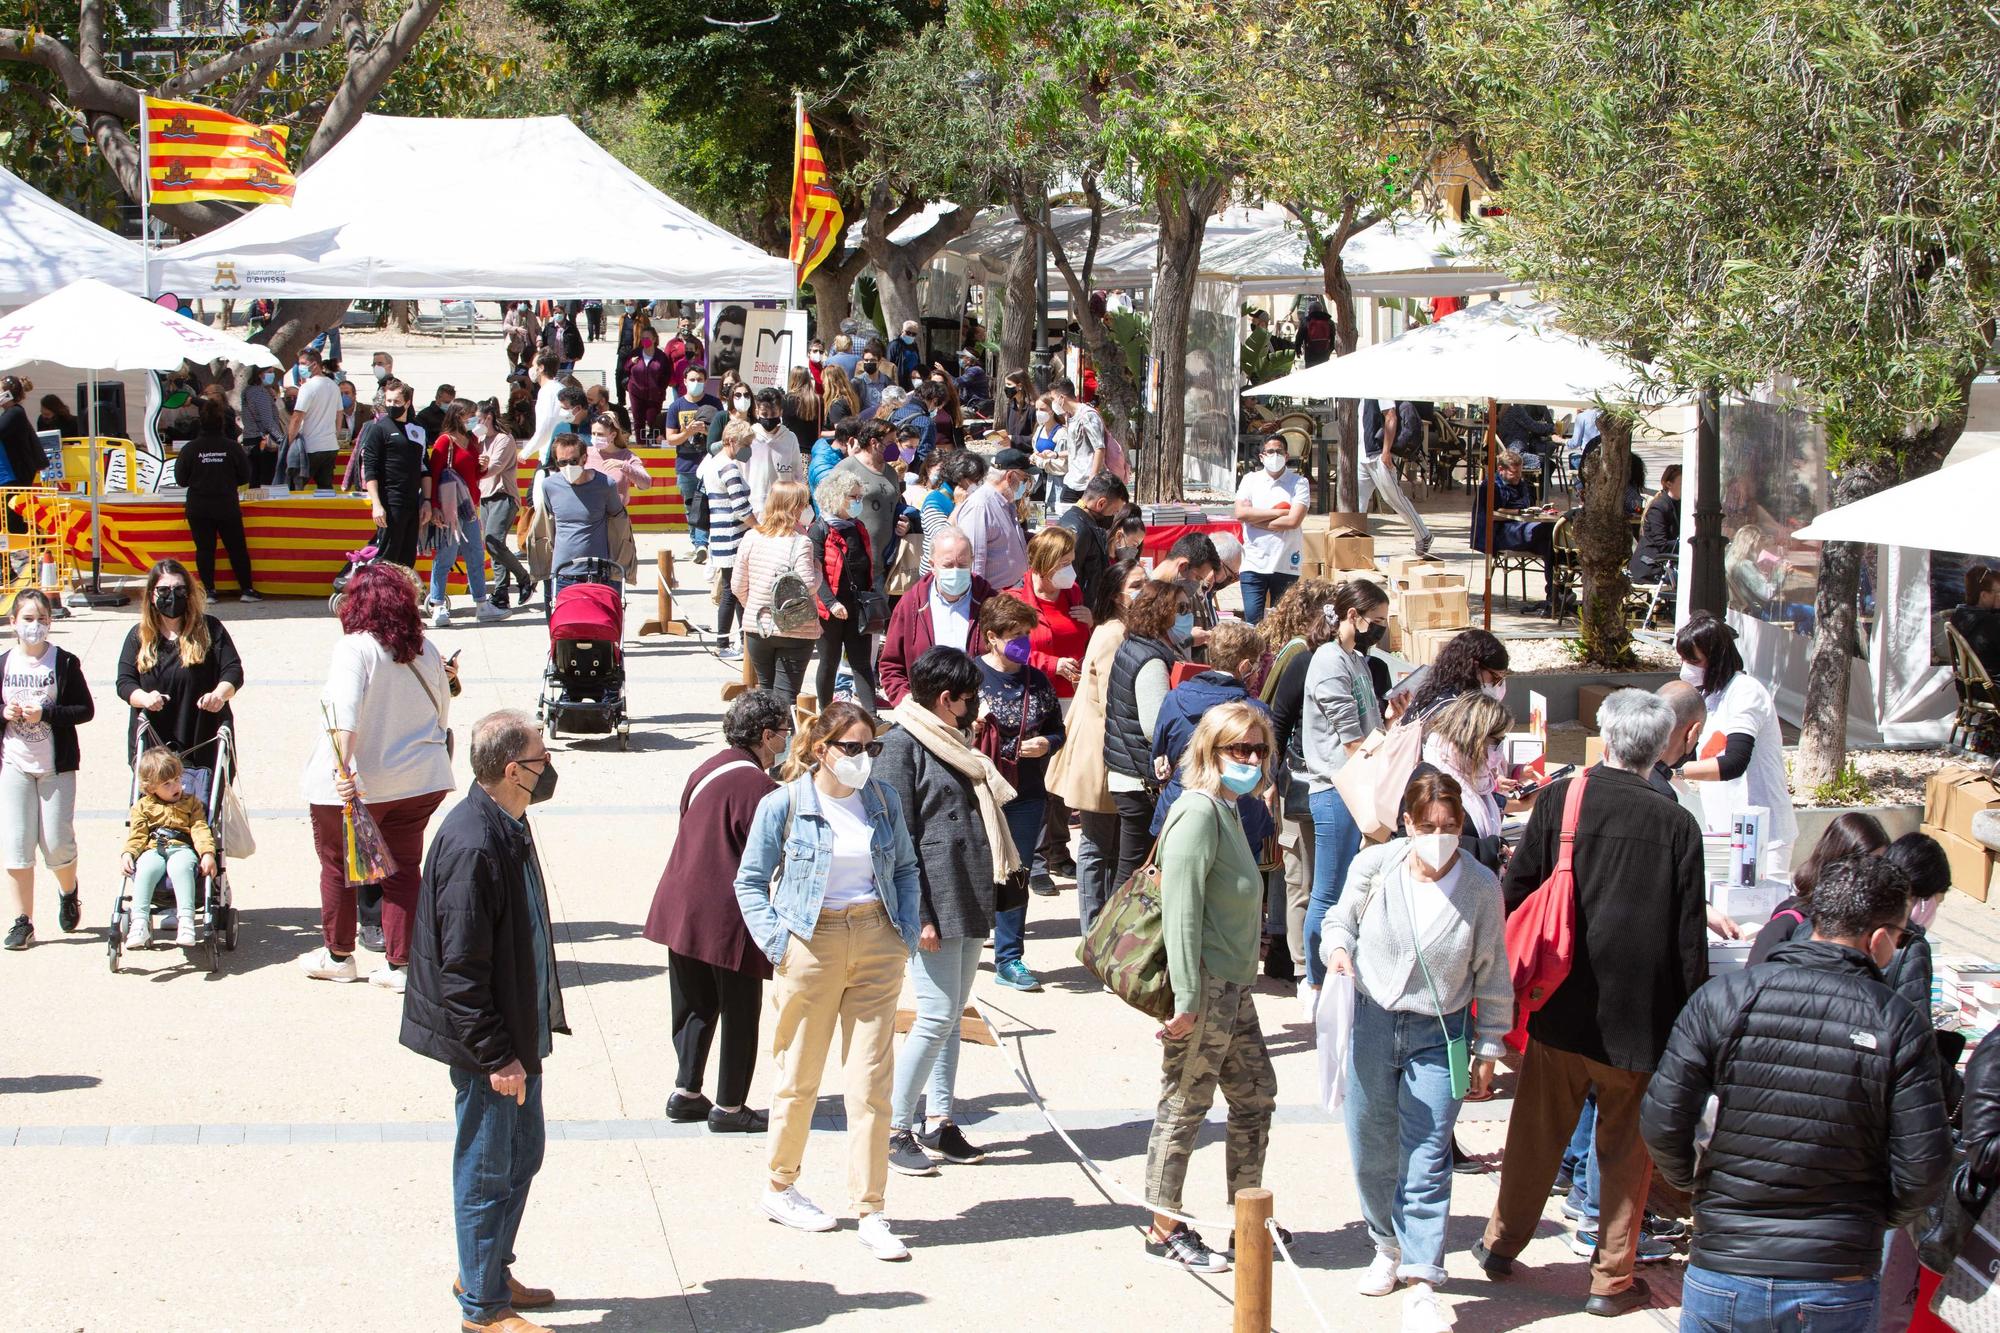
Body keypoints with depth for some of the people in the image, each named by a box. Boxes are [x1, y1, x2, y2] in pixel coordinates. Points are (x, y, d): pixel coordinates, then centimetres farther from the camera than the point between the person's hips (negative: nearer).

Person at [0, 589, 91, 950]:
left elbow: (86, 710, -6)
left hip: (56, 766, -2)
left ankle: (68, 893, 31)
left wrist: (46, 713, -18)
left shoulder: (65, 663, -4)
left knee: (57, 843, -1)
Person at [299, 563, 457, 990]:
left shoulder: (354, 648, -15)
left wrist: (344, 767, -36)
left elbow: (345, 711, -28)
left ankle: (338, 955, 26)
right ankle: (399, 963, 10)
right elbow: (442, 716, 12)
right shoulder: (425, 651, 2)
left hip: (355, 783, -5)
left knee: (337, 866, 13)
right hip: (419, 779, 5)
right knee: (403, 867, 11)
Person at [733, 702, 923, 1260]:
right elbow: (750, 881, 2)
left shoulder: (884, 803, 5)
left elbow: (905, 869, 17)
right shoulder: (783, 806, -5)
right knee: (800, 1078, 8)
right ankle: (779, 1188, 28)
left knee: (872, 1082, 0)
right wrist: (778, 943, -7)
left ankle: (871, 1211, 4)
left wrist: (907, 933, 6)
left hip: (876, 947, 3)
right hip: (811, 947, -3)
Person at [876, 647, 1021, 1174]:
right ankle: (895, 1130, -1)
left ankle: (938, 1123, 16)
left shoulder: (955, 741, 18)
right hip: (933, 904, -9)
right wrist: (919, 914, -17)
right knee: (937, 1016, -9)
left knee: (951, 1014, 10)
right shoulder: (902, 745, -9)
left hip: (970, 903, 9)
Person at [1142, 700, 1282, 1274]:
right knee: (1184, 1106, 1)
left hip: (1234, 988, 10)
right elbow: (1181, 911, -21)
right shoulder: (1199, 813, -17)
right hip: (1204, 989, -10)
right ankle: (1165, 1231, 11)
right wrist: (1187, 999, -23)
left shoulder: (1229, 812, 13)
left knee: (1256, 1096, 16)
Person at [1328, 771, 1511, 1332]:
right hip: (1372, 1022, 2)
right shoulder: (1374, 866, -6)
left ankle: (1421, 1288, -6)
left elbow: (1492, 974, 1)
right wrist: (1337, 947, -12)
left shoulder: (1481, 886, -8)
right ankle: (1389, 1245, 37)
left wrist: (1488, 1050, 4)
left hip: (1439, 1033, -2)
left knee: (1427, 1159, -7)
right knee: (1372, 1152, 13)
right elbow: (1341, 920, 12)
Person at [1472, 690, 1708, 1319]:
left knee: (1537, 1129, 17)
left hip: (1560, 1006, 2)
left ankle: (1502, 1242, 32)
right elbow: (1689, 936, -7)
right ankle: (1612, 1277, 16)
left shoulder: (1558, 799, -7)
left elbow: (1516, 888, -2)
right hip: (1640, 1018, -2)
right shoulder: (1677, 825, -10)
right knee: (1626, 1147, 10)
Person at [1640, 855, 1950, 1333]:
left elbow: (1661, 1123, -8)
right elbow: (1923, 1169, -9)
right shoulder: (1900, 1024, -8)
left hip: (1721, 1280, 1)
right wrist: (1873, 1220, 12)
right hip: (1837, 1293, -1)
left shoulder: (1722, 997, -6)